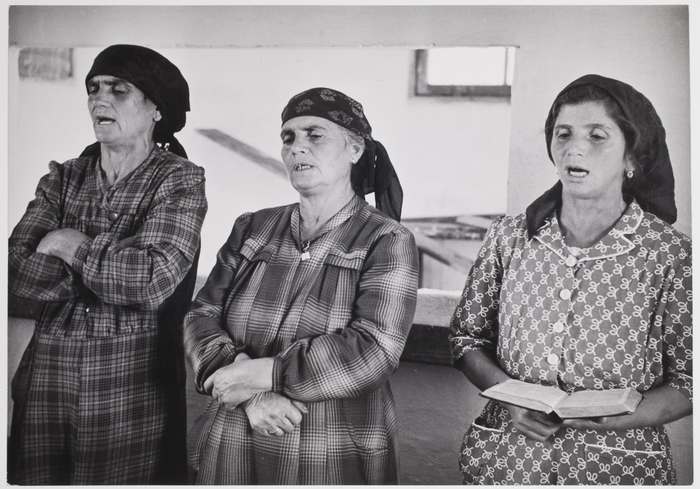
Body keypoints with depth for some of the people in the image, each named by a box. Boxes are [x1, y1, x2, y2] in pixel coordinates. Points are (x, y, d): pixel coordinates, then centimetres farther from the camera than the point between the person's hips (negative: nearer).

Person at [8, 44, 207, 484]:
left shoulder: (180, 179, -3)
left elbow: (152, 280, -18)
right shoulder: (63, 178, 9)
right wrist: (113, 261, -13)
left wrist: (72, 246, -6)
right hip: (47, 380, 4)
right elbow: (19, 272, -4)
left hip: (133, 388, -4)